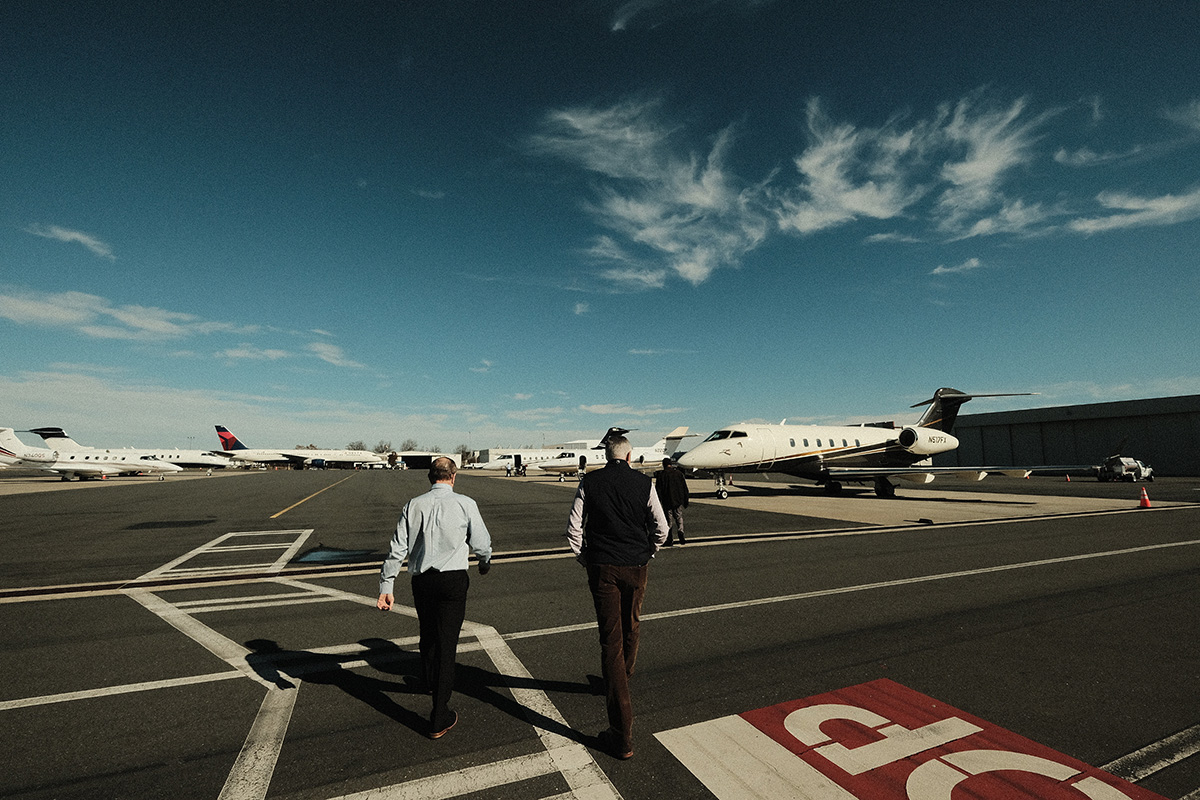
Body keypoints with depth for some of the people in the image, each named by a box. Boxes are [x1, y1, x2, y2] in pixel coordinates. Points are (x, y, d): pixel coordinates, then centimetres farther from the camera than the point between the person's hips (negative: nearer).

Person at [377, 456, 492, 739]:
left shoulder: (413, 505, 0)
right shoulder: (465, 504, -7)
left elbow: (398, 548, -1)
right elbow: (481, 543, -1)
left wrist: (386, 586, 5)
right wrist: (485, 563, 20)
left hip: (421, 580, 4)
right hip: (453, 580, -4)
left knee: (427, 633, 26)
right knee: (446, 643, 4)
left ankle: (430, 681, 53)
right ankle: (439, 720, 11)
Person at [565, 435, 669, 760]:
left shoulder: (589, 482, -5)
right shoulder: (644, 483, -4)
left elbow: (574, 528, -4)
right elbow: (661, 528, -1)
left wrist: (583, 558, 10)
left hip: (602, 568, -1)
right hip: (636, 568, 2)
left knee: (611, 639, 1)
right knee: (630, 628, 25)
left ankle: (622, 735, 4)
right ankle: (623, 677, 53)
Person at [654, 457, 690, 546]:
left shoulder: (661, 475, -5)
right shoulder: (679, 473, 3)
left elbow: (658, 490, -5)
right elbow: (685, 488, 6)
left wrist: (658, 502, 1)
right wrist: (685, 501, 13)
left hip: (667, 502, -2)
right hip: (678, 501, 2)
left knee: (669, 520, 5)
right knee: (679, 518, 15)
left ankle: (670, 540, 5)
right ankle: (680, 533, -7)